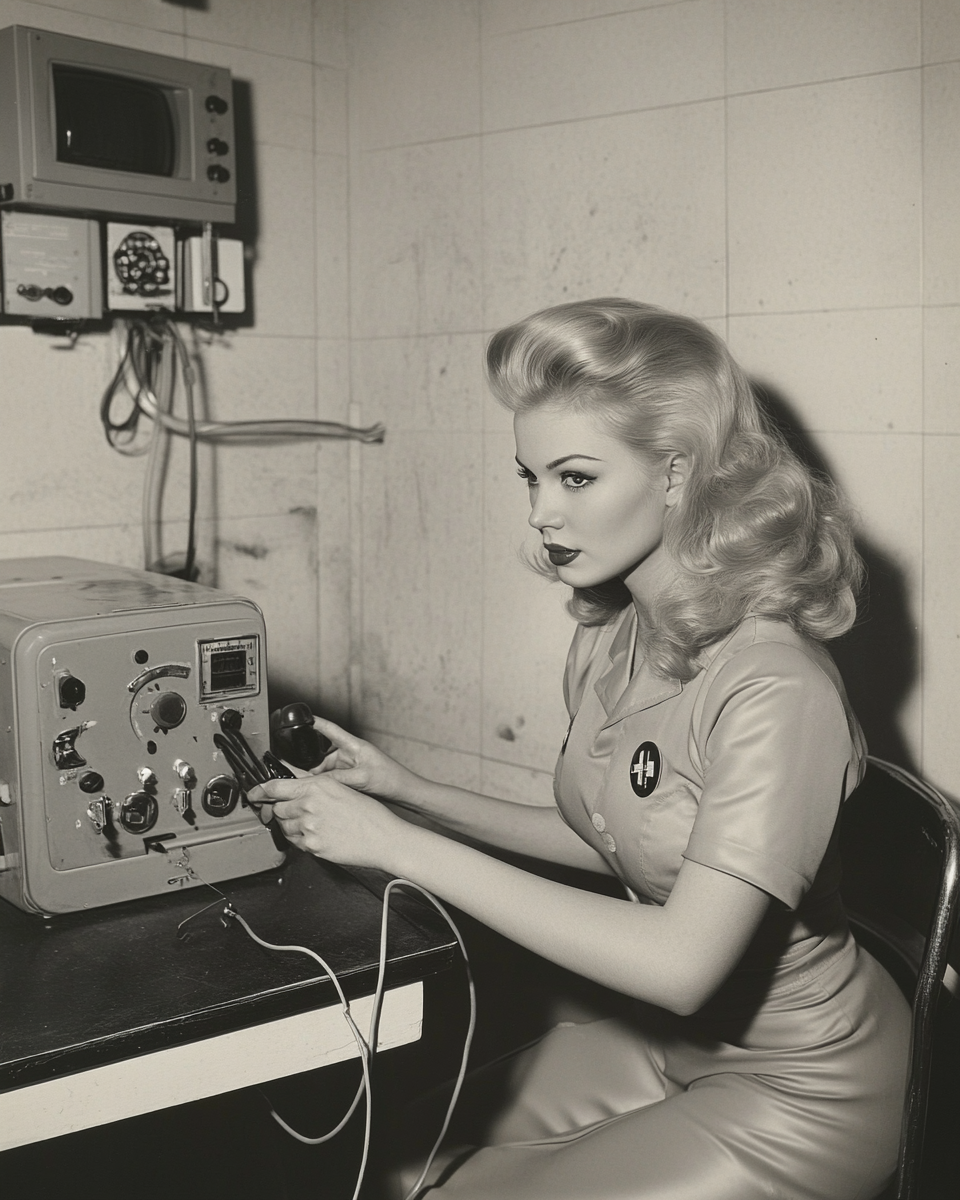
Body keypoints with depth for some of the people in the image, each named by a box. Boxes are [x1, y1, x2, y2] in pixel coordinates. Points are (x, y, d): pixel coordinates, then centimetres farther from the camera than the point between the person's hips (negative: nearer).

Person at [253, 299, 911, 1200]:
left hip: (797, 1092, -6)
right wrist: (409, 795, -3)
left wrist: (400, 846, -32)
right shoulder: (608, 638, -5)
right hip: (669, 1039, 7)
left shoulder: (773, 690, -29)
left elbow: (680, 962, -33)